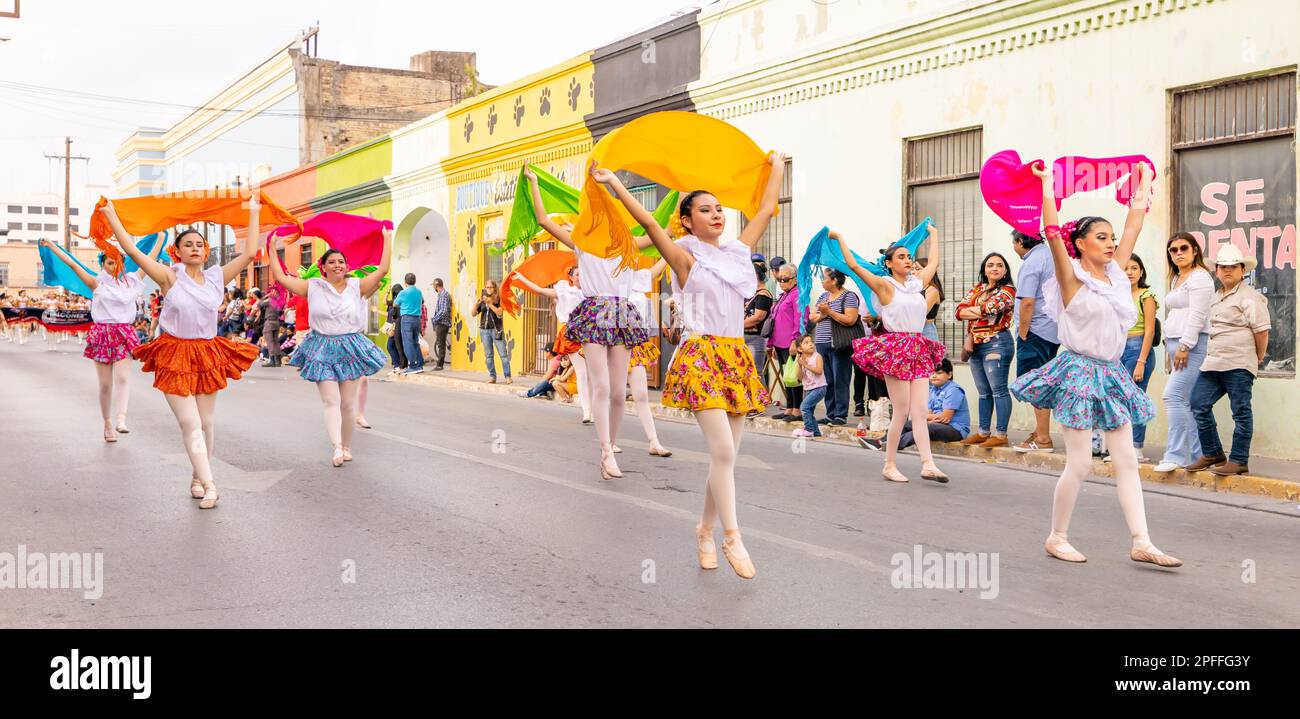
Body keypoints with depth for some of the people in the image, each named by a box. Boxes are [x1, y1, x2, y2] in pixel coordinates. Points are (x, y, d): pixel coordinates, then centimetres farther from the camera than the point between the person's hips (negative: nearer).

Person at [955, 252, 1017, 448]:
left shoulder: (1007, 290, -4)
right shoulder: (977, 288, 16)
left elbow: (988, 308, -19)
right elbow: (960, 311, 4)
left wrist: (970, 310, -1)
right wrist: (981, 313, -11)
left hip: (996, 343, -7)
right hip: (976, 345, 7)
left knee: (998, 390, -7)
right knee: (984, 392, 12)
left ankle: (1001, 434, -6)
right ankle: (983, 432, 18)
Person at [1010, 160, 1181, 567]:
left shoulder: (1116, 273, 11)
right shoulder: (1073, 277, -7)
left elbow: (1133, 227, 17)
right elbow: (1053, 233, -19)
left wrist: (1143, 186, 22)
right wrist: (1047, 186, -18)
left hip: (1111, 374, 7)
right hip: (1080, 371, -7)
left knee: (1127, 461, 2)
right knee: (1080, 464, -5)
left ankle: (1141, 543, 3)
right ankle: (1056, 538, 9)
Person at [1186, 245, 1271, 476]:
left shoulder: (1249, 297, -6)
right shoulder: (1216, 297, 20)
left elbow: (1261, 329, -8)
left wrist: (1259, 357, 0)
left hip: (1238, 364, -8)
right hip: (1213, 363, 8)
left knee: (1241, 412, -1)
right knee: (1199, 405, 3)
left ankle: (1239, 461, 5)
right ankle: (1212, 455, 14)